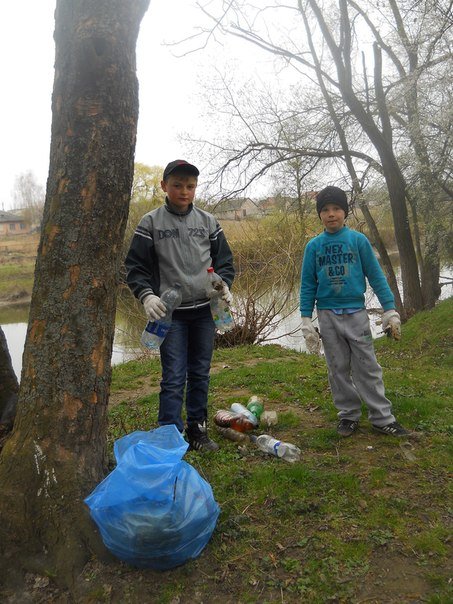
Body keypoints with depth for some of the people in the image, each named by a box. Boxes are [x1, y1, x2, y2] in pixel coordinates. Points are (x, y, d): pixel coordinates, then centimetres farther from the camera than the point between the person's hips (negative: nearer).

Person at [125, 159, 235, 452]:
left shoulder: (208, 221, 7)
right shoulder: (151, 223, -1)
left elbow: (225, 260, 13)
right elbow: (135, 266, 0)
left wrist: (224, 285, -6)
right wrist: (147, 296, -17)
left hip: (205, 310, 3)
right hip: (171, 312, -3)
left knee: (200, 374, 12)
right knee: (174, 378, -4)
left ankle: (197, 430, 26)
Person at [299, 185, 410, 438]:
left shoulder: (359, 240, -1)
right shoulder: (313, 245, 3)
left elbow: (376, 276, 2)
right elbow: (307, 284, 6)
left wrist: (390, 310, -2)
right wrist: (306, 320, 1)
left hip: (356, 313, -1)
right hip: (328, 315, 2)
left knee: (368, 368, 3)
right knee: (338, 369, 9)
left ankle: (382, 418, 13)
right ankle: (349, 415, 22)